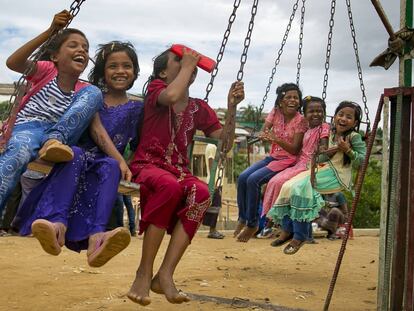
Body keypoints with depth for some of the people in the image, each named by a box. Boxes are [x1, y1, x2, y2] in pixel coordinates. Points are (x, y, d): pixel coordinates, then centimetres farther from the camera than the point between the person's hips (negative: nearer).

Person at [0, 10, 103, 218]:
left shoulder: (84, 91, 13)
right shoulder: (47, 70, 4)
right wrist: (50, 32, -22)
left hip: (57, 133, 3)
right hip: (27, 128, -3)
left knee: (93, 92, -13)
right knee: (20, 151, -44)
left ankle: (54, 140, -29)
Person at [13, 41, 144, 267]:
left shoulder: (136, 108, 17)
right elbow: (96, 130, -2)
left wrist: (119, 163, -5)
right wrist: (120, 160, -18)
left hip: (108, 163, 0)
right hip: (77, 160, 0)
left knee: (109, 166, -37)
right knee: (76, 154, -37)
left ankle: (96, 238, -62)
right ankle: (58, 224, -61)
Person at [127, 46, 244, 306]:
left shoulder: (200, 108, 13)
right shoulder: (156, 88, 1)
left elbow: (226, 142, 7)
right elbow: (171, 96, -25)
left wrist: (232, 106, -3)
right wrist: (188, 65, -11)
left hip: (178, 170, 4)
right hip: (148, 166, -4)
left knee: (201, 192, -32)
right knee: (170, 186, -40)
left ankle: (165, 274, -30)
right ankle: (144, 273, -30)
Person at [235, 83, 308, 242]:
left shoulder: (300, 120, -11)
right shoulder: (276, 112, 3)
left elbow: (295, 149, -15)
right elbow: (263, 132, 1)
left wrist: (277, 139, -30)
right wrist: (265, 136, -24)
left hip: (288, 160, -6)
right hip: (272, 156, 6)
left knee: (253, 180, -25)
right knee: (242, 178, -16)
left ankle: (252, 224, -10)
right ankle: (242, 218, 1)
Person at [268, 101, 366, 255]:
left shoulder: (354, 137, -2)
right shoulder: (330, 134, 15)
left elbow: (363, 160, -6)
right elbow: (319, 159, 15)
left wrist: (348, 150, -18)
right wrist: (327, 153, -6)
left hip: (338, 175, -7)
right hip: (322, 170, 7)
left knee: (302, 186, -27)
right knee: (288, 186, -15)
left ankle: (299, 236, -17)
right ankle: (287, 230, -3)